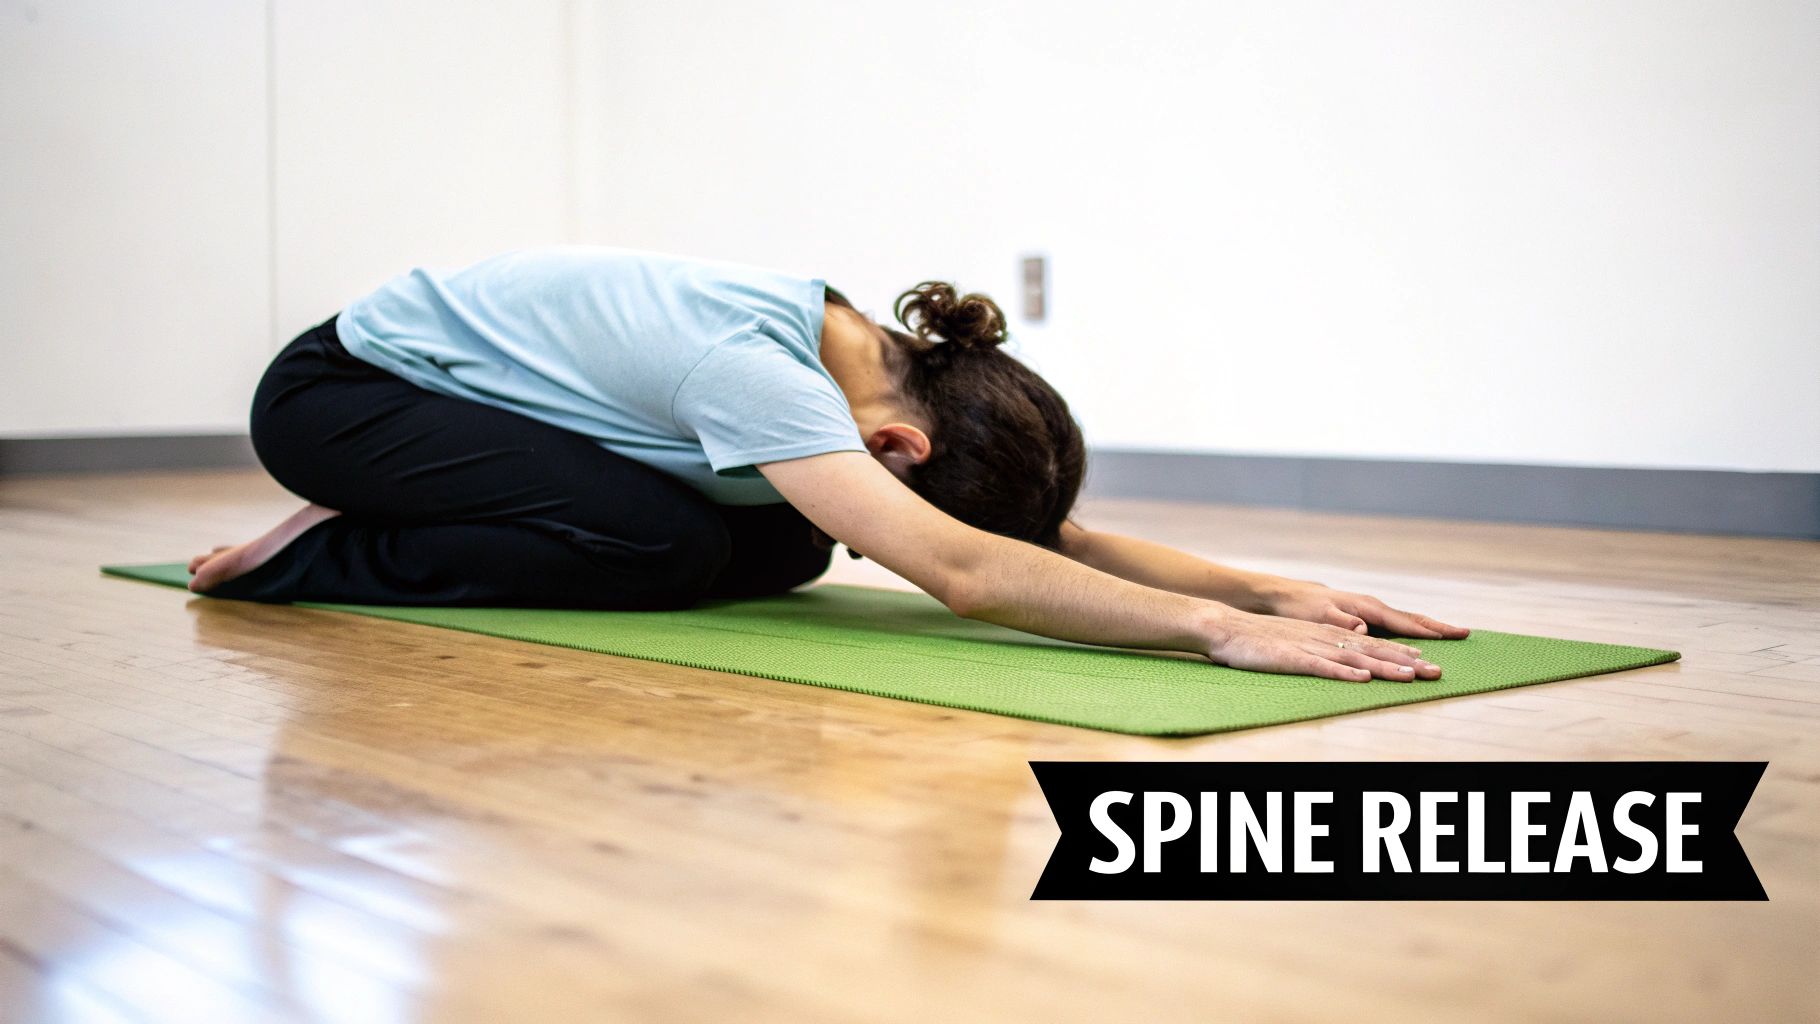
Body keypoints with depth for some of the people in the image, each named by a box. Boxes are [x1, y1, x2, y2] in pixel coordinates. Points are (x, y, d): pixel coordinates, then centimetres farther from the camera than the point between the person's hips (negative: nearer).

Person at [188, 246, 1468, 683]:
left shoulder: (878, 356, -11)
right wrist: (1221, 629, -52)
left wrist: (1270, 588, -25)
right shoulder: (753, 369, -37)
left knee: (780, 544, -3)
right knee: (663, 547, -29)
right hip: (341, 388, -9)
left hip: (471, 386, 9)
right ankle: (329, 555, -8)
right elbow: (957, 568, -48)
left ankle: (428, 533, 11)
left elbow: (1059, 539, -12)